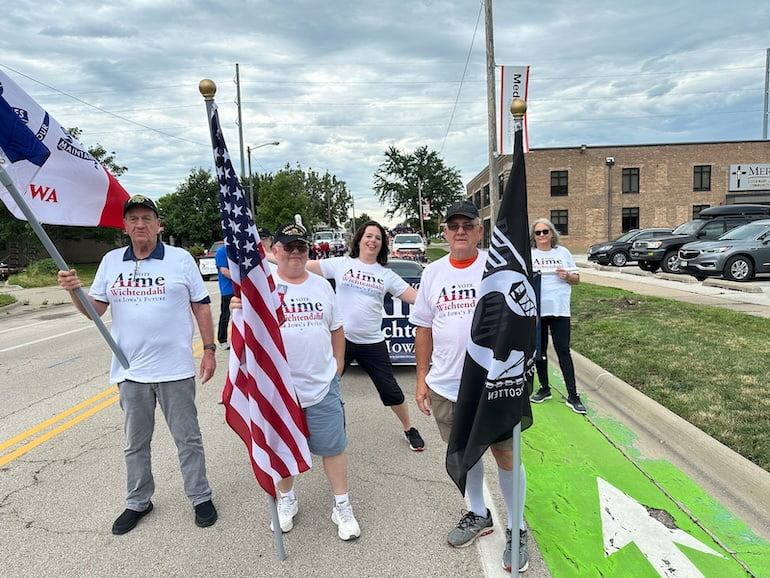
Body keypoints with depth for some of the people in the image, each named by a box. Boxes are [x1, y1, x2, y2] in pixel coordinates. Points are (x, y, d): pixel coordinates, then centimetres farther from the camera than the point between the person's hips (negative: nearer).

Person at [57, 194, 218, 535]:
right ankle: (138, 502, 36)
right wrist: (73, 290, -14)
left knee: (188, 439, 9)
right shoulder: (111, 261, 5)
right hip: (130, 371, 3)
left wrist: (209, 349, -3)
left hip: (176, 369, -3)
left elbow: (201, 306, 1)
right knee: (135, 442, 18)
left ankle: (200, 498, 26)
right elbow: (94, 310, 6)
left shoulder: (180, 259, -3)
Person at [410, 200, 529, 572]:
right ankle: (478, 515, 43)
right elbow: (424, 328, 8)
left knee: (505, 455, 9)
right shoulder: (433, 272, 3)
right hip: (445, 387, 4)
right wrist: (421, 379, 8)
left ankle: (516, 528, 32)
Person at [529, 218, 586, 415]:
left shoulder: (563, 252, 7)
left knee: (563, 351, 0)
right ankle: (544, 388, 27)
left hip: (560, 309, 0)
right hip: (535, 310, 0)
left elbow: (576, 279, 11)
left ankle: (572, 396, 6)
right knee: (539, 350, 11)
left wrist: (567, 276, -10)